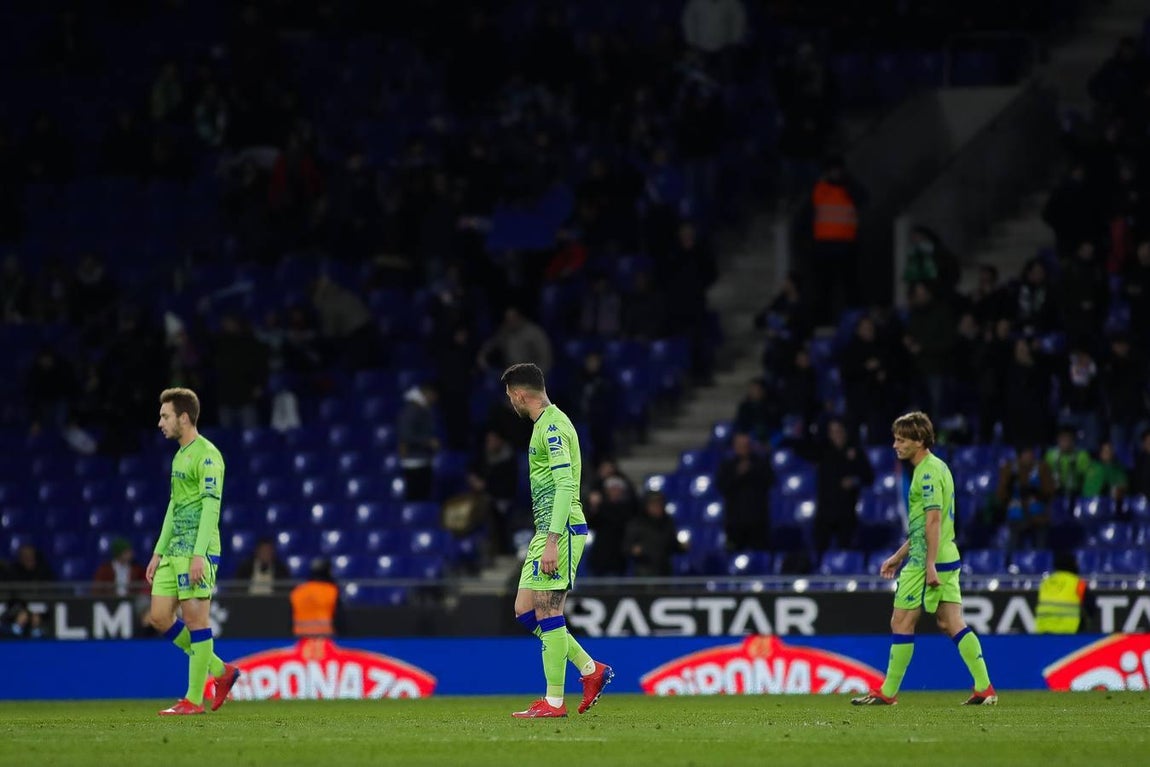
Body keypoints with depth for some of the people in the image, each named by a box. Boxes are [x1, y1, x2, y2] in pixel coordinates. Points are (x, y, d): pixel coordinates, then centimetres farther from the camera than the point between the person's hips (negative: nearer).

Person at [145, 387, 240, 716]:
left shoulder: (206, 455, -10)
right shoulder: (180, 456, 19)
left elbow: (211, 505, -16)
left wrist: (199, 554, -22)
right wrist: (158, 552, 21)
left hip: (197, 552, -10)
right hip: (174, 551, 10)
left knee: (196, 619, -6)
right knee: (160, 618, 7)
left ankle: (194, 699, -3)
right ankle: (220, 671, 16)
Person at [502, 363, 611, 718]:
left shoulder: (552, 426, -13)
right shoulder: (547, 424, 18)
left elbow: (566, 485, -21)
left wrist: (553, 540, -25)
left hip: (562, 530, -10)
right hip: (548, 531, 10)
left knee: (547, 611, -9)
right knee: (525, 611, 9)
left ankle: (554, 701, -6)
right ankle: (591, 670, 14)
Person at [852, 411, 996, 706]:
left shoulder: (928, 472, -13)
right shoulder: (937, 467, 19)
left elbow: (933, 520, -20)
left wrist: (930, 565, -24)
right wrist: (898, 556, 28)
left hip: (926, 561, -10)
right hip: (947, 558, 10)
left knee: (901, 623, -2)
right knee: (952, 623, 5)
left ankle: (888, 693, 3)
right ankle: (984, 689, -1)